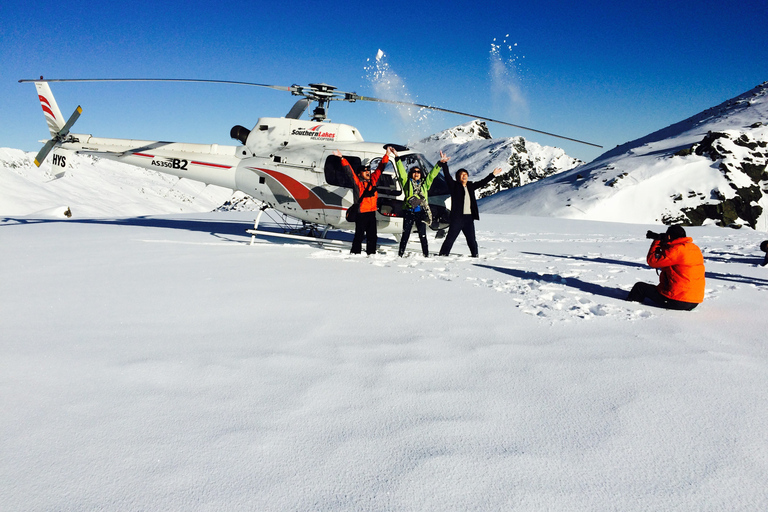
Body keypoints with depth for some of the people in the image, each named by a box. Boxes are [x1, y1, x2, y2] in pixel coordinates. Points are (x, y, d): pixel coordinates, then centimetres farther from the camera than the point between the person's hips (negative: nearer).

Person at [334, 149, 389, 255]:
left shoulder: (373, 180, 13)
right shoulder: (357, 182, -1)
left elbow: (380, 168, 18)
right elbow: (349, 170, -9)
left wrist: (386, 155, 18)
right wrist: (342, 158, -17)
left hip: (372, 212, 6)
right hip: (361, 213, -5)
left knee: (372, 236, 10)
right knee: (359, 235, -4)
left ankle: (371, 253, 19)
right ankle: (355, 253, 3)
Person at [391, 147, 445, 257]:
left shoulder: (425, 183, 15)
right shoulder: (407, 182, 9)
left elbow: (432, 174, 16)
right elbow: (401, 171, 3)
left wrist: (440, 163, 10)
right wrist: (397, 157, -4)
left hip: (421, 212, 1)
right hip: (408, 212, -1)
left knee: (423, 235, 1)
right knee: (405, 234, 1)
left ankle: (426, 255, 6)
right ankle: (400, 254, 7)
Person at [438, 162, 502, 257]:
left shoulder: (470, 186, 16)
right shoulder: (454, 185, 2)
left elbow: (482, 182, 26)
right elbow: (447, 176, -8)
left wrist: (493, 174, 31)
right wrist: (444, 163, -17)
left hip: (469, 217, 5)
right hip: (457, 217, -5)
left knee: (471, 238, 12)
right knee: (451, 237, -5)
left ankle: (475, 255, 24)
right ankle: (443, 254, 0)